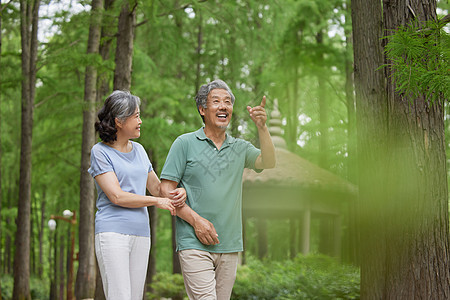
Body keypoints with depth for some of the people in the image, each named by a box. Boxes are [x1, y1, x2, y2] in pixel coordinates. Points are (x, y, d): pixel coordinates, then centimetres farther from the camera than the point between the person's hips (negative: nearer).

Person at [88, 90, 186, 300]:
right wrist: (156, 201, -6)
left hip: (141, 234, 6)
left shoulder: (138, 150, 17)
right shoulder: (100, 152, -2)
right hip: (112, 233, -6)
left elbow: (156, 187, 24)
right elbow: (117, 196, -11)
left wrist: (179, 192, 2)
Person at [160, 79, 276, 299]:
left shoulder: (240, 148, 14)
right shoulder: (185, 143, 3)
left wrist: (262, 127, -16)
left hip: (229, 246, 4)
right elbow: (166, 189, -2)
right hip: (194, 244, -4)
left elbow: (268, 163, -3)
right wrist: (196, 220, -12)